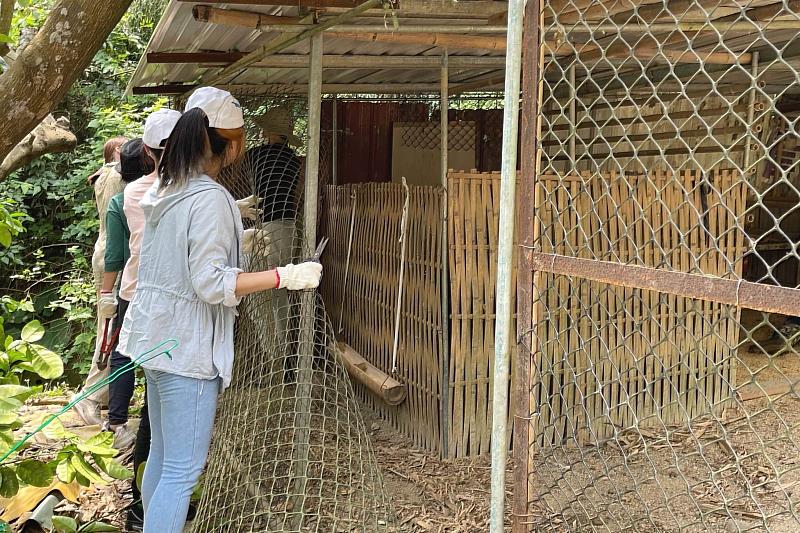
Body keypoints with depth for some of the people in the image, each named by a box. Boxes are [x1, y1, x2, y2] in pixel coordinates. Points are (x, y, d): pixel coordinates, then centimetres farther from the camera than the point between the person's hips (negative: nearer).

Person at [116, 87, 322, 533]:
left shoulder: (166, 190, 9)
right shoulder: (210, 199, -19)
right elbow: (210, 283, -23)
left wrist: (233, 234, 28)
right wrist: (286, 276, -23)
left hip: (156, 338, 10)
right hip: (188, 346, -9)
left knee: (161, 456, 19)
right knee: (184, 468, -4)